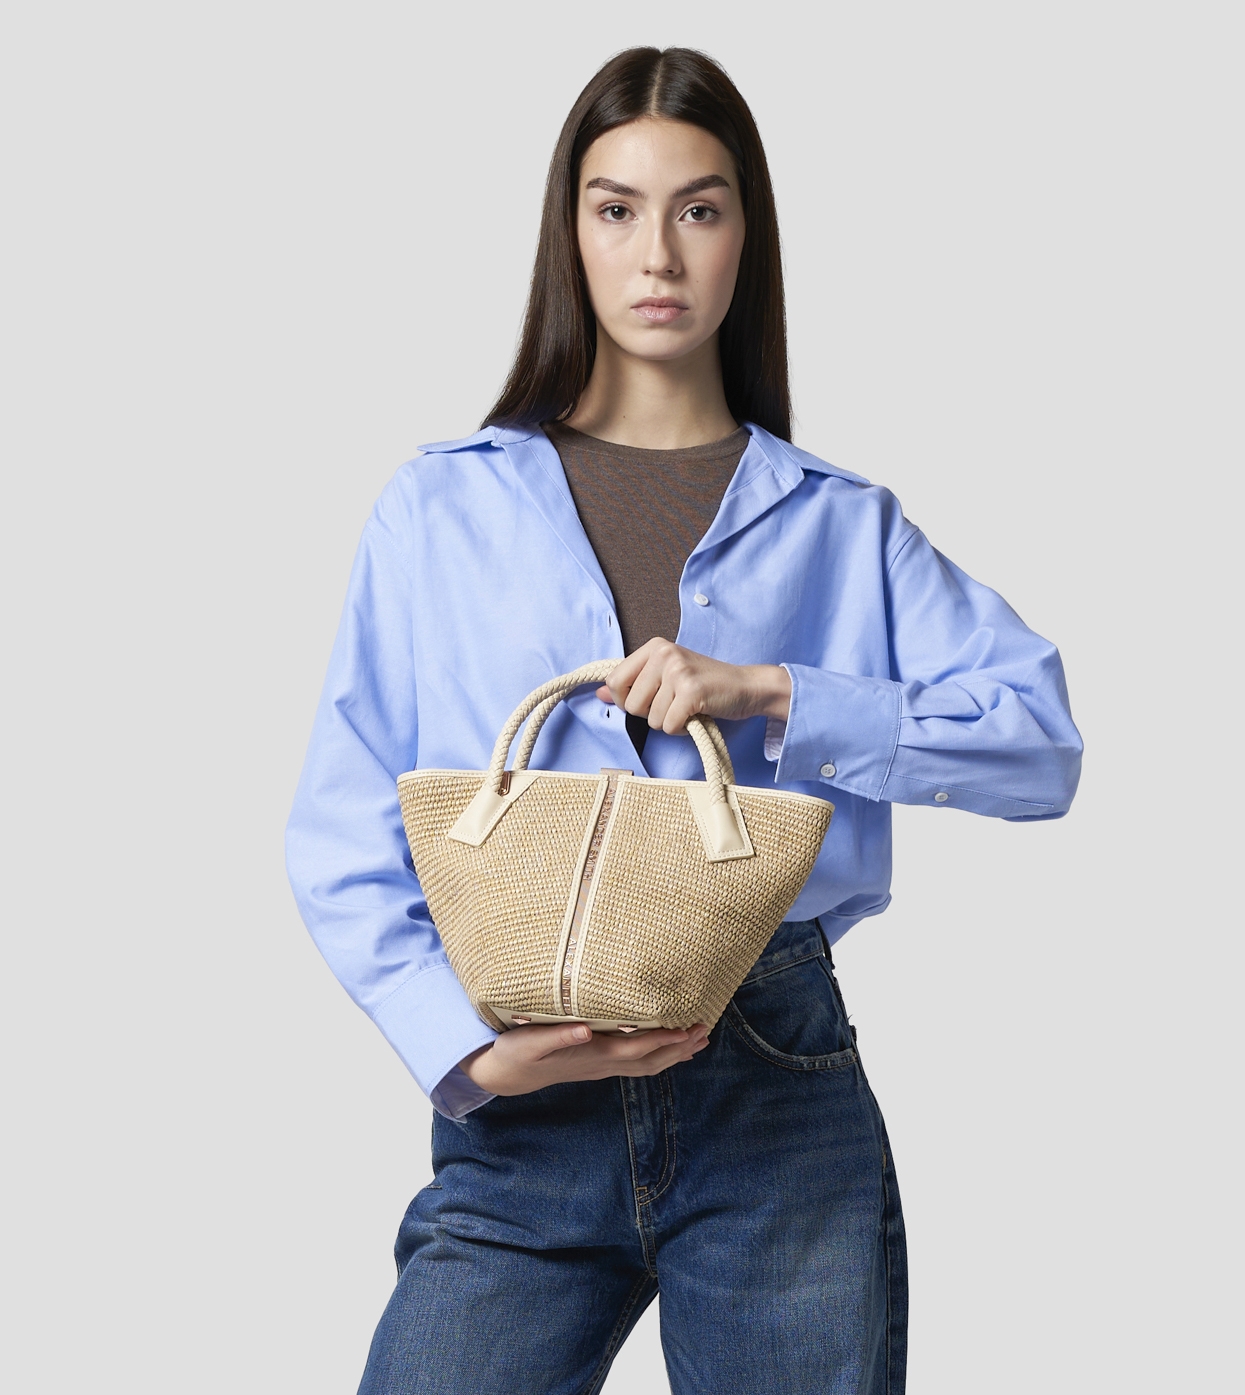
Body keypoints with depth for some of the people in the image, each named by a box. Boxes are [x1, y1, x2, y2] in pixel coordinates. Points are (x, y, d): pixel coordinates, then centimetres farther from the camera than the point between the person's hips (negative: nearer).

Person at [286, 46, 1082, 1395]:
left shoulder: (836, 525, 9)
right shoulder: (440, 510, 7)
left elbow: (1041, 742, -2)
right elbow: (340, 841, 2)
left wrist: (772, 697, -13)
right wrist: (472, 1049, -12)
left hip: (782, 1091, 1)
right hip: (524, 1111, 0)